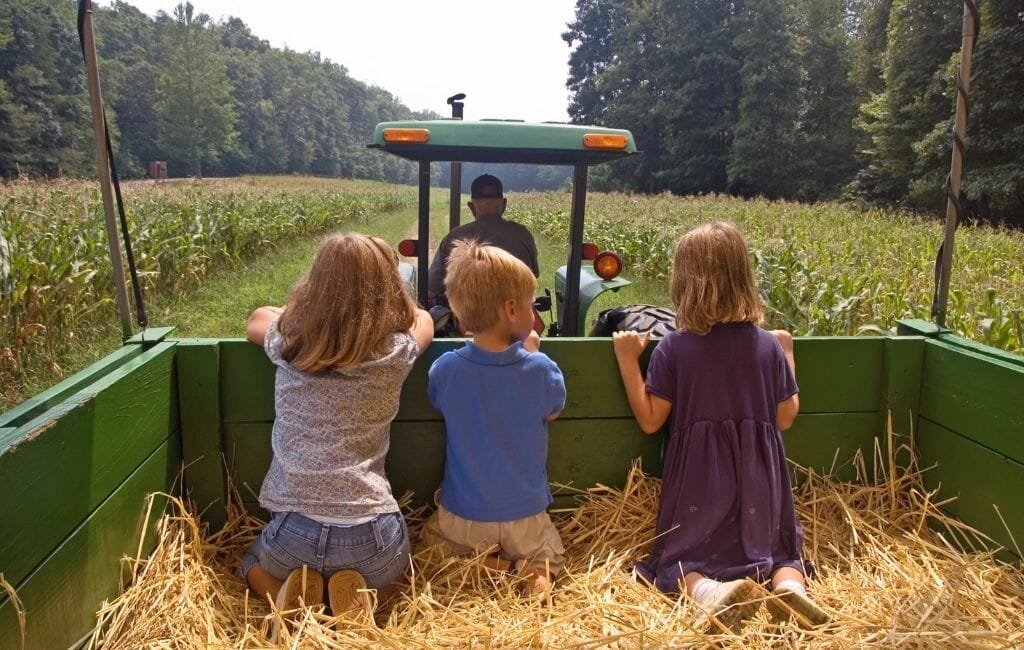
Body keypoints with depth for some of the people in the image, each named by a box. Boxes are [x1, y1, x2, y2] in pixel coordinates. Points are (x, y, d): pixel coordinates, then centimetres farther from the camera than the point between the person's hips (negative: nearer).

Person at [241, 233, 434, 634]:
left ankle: (288, 595, 6)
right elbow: (422, 318, 20)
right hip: (369, 534, -1)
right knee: (395, 569, 35)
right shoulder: (396, 352, -5)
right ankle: (361, 597, 5)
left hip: (293, 530, 1)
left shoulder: (287, 342, 0)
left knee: (255, 562, 37)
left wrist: (302, 312, 34)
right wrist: (386, 310, 33)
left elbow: (258, 318, 26)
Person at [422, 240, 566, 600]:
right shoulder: (539, 369, -21)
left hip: (461, 519, 1)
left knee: (433, 533, 32)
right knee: (550, 552, 30)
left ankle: (490, 563, 5)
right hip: (524, 520, 0)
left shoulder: (445, 368, -17)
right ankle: (536, 570, -3)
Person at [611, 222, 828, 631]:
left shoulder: (673, 348, -11)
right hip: (757, 475, 3)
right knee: (778, 549, 22)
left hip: (698, 477, -2)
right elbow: (785, 418, 6)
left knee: (682, 556, 12)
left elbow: (650, 421, -7)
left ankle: (710, 590, -21)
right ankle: (789, 586, -11)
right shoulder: (769, 345, -3)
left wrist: (627, 360, -3)